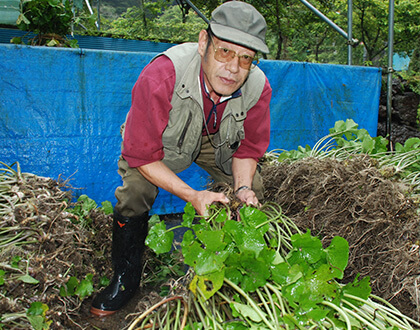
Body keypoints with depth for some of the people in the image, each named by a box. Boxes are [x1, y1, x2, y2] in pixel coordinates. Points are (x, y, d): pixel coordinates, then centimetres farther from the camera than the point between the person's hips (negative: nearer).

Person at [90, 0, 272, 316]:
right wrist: (192, 195, -41)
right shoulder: (161, 76, -42)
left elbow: (248, 149, -11)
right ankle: (126, 278, 2)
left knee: (253, 189, -6)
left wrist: (243, 189, -29)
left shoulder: (258, 87, -28)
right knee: (135, 190, -23)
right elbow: (141, 154, -34)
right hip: (158, 139, -3)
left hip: (215, 140, 4)